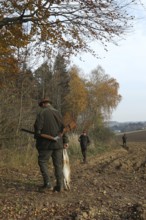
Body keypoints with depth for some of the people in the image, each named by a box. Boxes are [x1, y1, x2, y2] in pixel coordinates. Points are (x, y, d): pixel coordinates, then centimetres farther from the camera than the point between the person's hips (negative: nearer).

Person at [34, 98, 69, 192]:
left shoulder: (42, 113, -5)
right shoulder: (58, 113, 12)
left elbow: (38, 126, -11)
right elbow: (63, 127, 11)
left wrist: (37, 138, 6)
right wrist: (65, 141, 13)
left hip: (46, 143, -5)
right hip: (58, 143, 5)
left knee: (43, 162, 6)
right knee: (58, 164, 9)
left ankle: (48, 184, -1)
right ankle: (60, 185, 8)